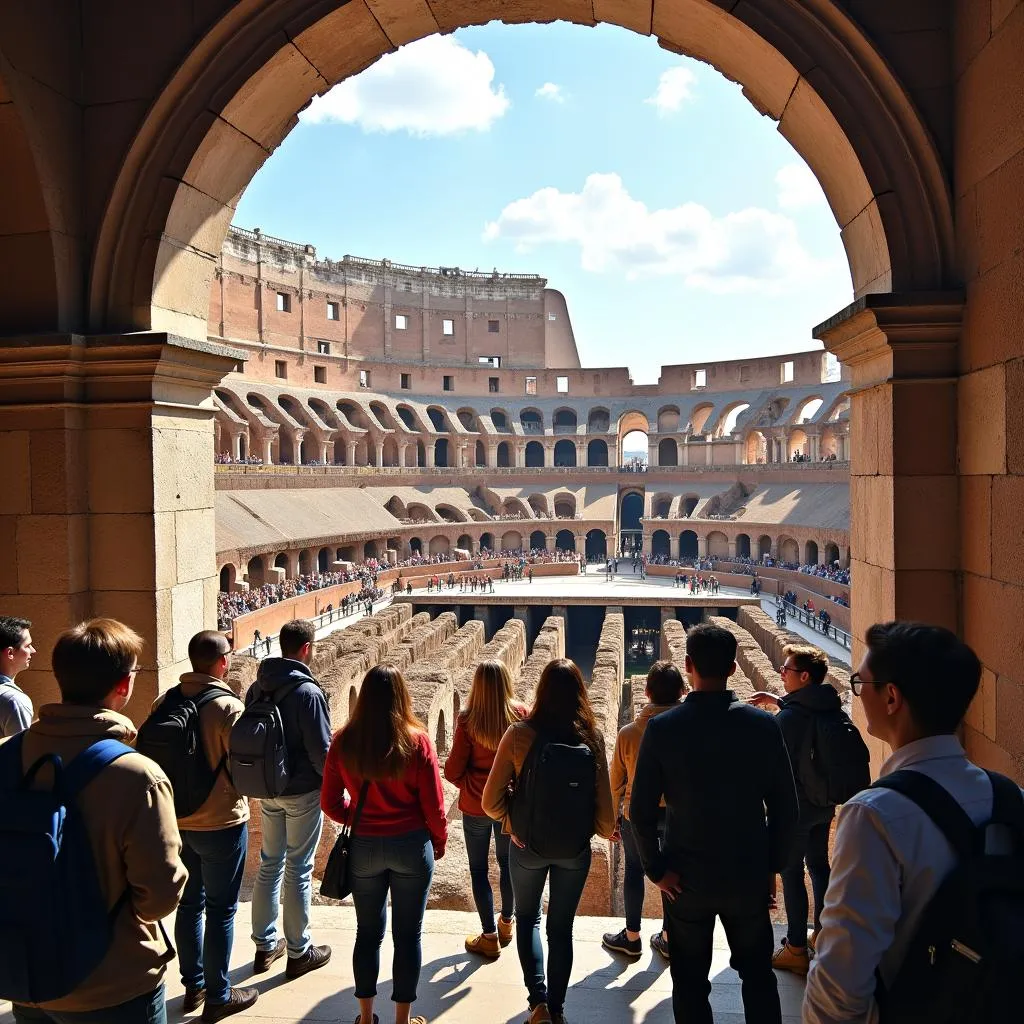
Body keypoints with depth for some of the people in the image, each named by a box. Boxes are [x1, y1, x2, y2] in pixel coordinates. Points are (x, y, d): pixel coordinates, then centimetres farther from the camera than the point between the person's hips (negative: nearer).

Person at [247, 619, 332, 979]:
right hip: (304, 792, -6)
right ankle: (299, 952, 18)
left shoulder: (258, 686, 0)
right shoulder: (308, 692, -21)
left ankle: (265, 945, 29)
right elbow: (321, 750, -19)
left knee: (269, 864, 17)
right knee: (298, 870, 5)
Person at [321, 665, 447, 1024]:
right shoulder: (417, 742, -15)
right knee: (408, 934, 12)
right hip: (411, 845, -2)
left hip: (363, 847, 2)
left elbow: (331, 803, -1)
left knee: (368, 931, 18)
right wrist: (440, 841, 9)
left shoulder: (343, 742, -9)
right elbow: (434, 806, -9)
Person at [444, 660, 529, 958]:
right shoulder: (523, 715, -15)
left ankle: (490, 937, 21)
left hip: (476, 807, -3)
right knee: (508, 863, 23)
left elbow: (453, 771, -15)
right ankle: (506, 923, 40)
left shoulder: (467, 721, -20)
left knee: (478, 869, 14)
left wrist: (471, 786, 6)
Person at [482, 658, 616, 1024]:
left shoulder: (519, 733, -17)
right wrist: (607, 830, 10)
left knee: (527, 919, 24)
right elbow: (604, 806, -11)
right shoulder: (592, 737, -13)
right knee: (561, 927, 20)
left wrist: (513, 822, 4)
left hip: (528, 844, -1)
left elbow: (490, 802, -15)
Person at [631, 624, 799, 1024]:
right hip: (749, 876, 1)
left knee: (690, 981, 16)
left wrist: (656, 868, -3)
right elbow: (785, 808, -5)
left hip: (687, 879, -1)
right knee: (757, 975, 22)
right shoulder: (764, 725, -10)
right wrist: (772, 866, 6)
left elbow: (641, 810, -14)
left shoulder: (662, 728, -14)